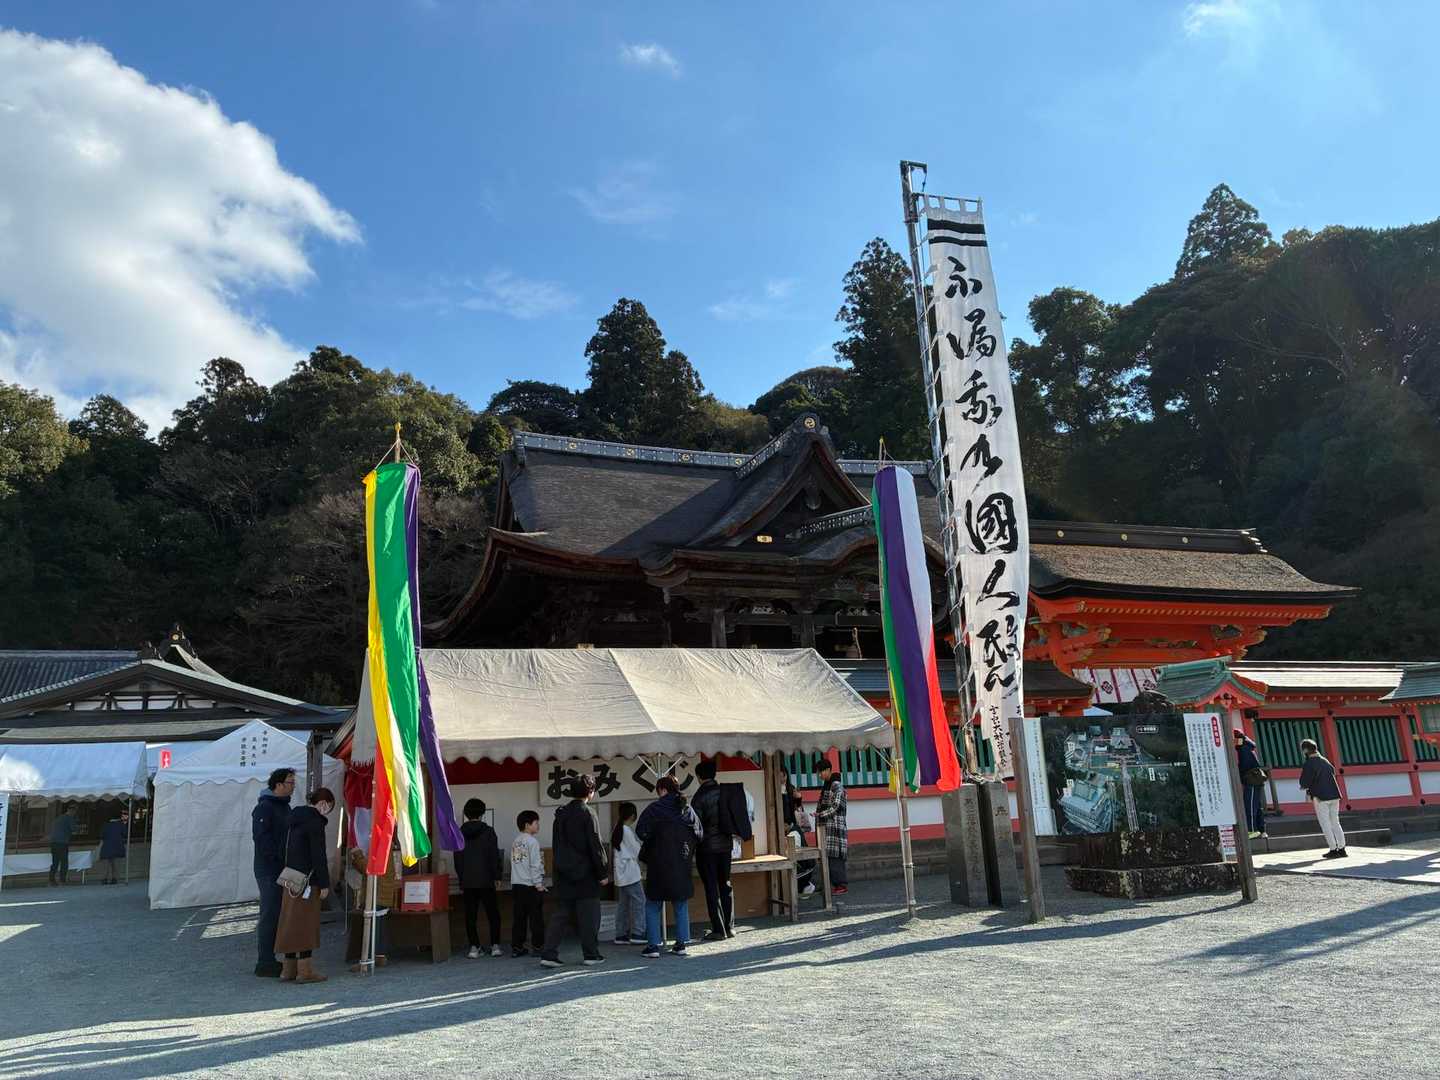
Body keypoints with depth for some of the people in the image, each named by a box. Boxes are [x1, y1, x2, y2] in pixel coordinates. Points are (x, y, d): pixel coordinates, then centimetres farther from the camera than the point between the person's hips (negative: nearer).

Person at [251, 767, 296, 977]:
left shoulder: (284, 806, 16)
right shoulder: (264, 808, -13)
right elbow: (261, 839, -21)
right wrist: (279, 859, -20)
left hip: (282, 870, 9)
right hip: (269, 871, -9)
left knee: (278, 915, 12)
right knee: (270, 915, -5)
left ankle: (269, 960, 20)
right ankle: (265, 963, 1)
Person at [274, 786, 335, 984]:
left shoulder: (294, 818, 13)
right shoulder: (315, 822, -14)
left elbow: (286, 850, 18)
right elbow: (318, 856, -16)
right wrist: (324, 884, -12)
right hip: (308, 880, -9)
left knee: (291, 923, 13)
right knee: (306, 923, -3)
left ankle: (289, 969, 19)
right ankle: (304, 970, 1)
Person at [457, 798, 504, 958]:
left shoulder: (460, 834, 4)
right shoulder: (488, 832, -5)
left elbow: (457, 859, 7)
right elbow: (495, 856, -6)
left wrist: (461, 879, 13)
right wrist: (497, 876, 2)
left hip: (467, 881, 2)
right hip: (486, 879, -2)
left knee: (470, 915, 7)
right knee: (493, 913, 6)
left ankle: (474, 946, 5)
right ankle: (495, 945, 2)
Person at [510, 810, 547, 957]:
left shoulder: (515, 842, 13)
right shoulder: (532, 841, -9)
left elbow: (514, 864, 15)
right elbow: (535, 865, -13)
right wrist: (539, 884, -10)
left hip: (516, 884, 7)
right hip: (531, 885, -7)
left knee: (518, 917, 8)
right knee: (536, 917, 1)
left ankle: (516, 947, 9)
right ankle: (537, 946, 3)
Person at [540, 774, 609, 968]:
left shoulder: (560, 814, 9)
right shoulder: (586, 814, -12)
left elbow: (557, 845, 14)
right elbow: (595, 846, -12)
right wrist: (602, 873, -6)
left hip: (563, 874, 6)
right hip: (585, 874, -6)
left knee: (558, 915, 8)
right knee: (588, 916, 4)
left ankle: (549, 954, 4)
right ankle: (591, 955, 9)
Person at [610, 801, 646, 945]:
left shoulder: (615, 830, 12)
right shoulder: (627, 830, -13)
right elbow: (637, 850, -9)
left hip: (620, 873, 9)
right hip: (630, 871, -9)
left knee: (622, 903, 10)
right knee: (639, 901, -5)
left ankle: (621, 935, 11)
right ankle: (637, 934, -8)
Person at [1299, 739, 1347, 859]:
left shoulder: (1309, 764, -11)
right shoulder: (1325, 761, 12)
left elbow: (1304, 782, -13)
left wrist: (1305, 787, 12)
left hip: (1320, 797, -7)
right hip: (1334, 795, 7)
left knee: (1325, 824, 1)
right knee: (1335, 822, 13)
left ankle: (1334, 850, -2)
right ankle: (1342, 849, 11)